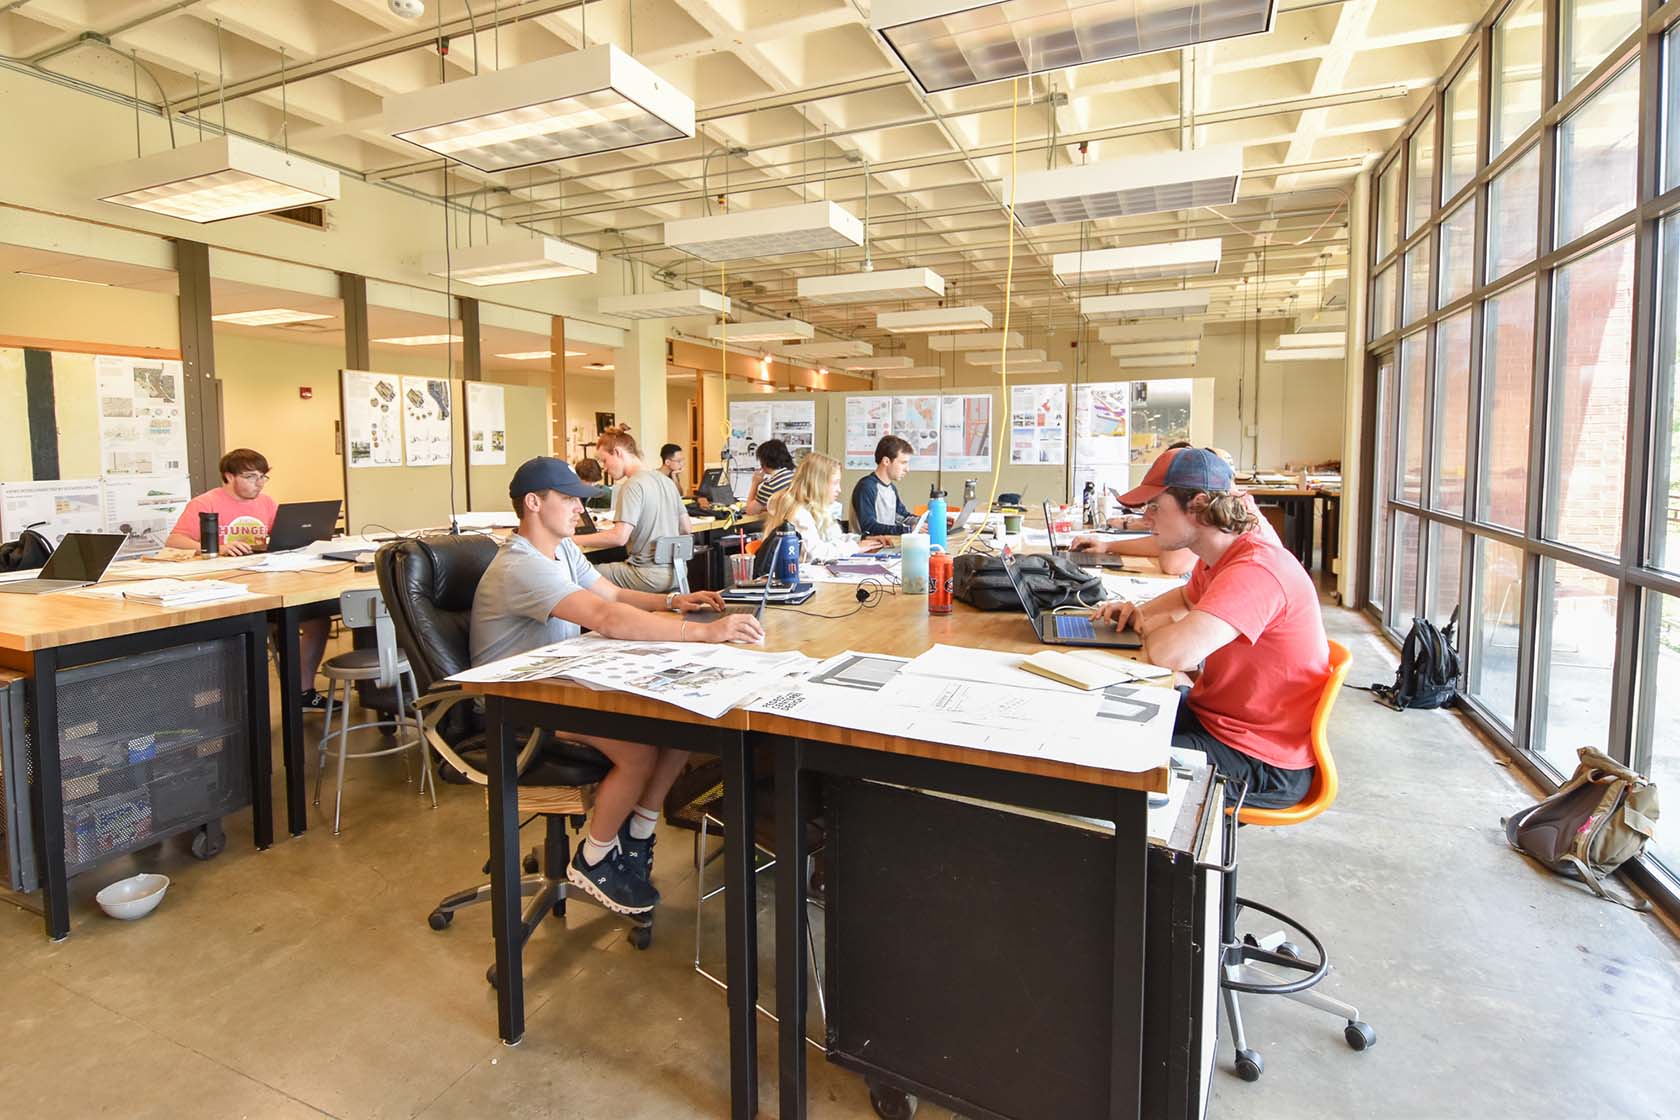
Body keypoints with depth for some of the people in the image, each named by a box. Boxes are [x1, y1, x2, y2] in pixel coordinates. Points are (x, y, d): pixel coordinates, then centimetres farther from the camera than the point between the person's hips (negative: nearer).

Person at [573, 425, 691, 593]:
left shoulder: (633, 485, -12)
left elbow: (619, 537, -20)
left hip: (650, 576, -9)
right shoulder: (666, 481, 12)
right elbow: (687, 530, 14)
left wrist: (576, 540, -12)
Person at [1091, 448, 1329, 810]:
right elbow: (1187, 597, 28)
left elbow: (1173, 653, -42)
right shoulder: (1218, 557, 4)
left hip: (1266, 765, -10)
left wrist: (1152, 625, -16)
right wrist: (1141, 613, 5)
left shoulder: (1256, 570, -29)